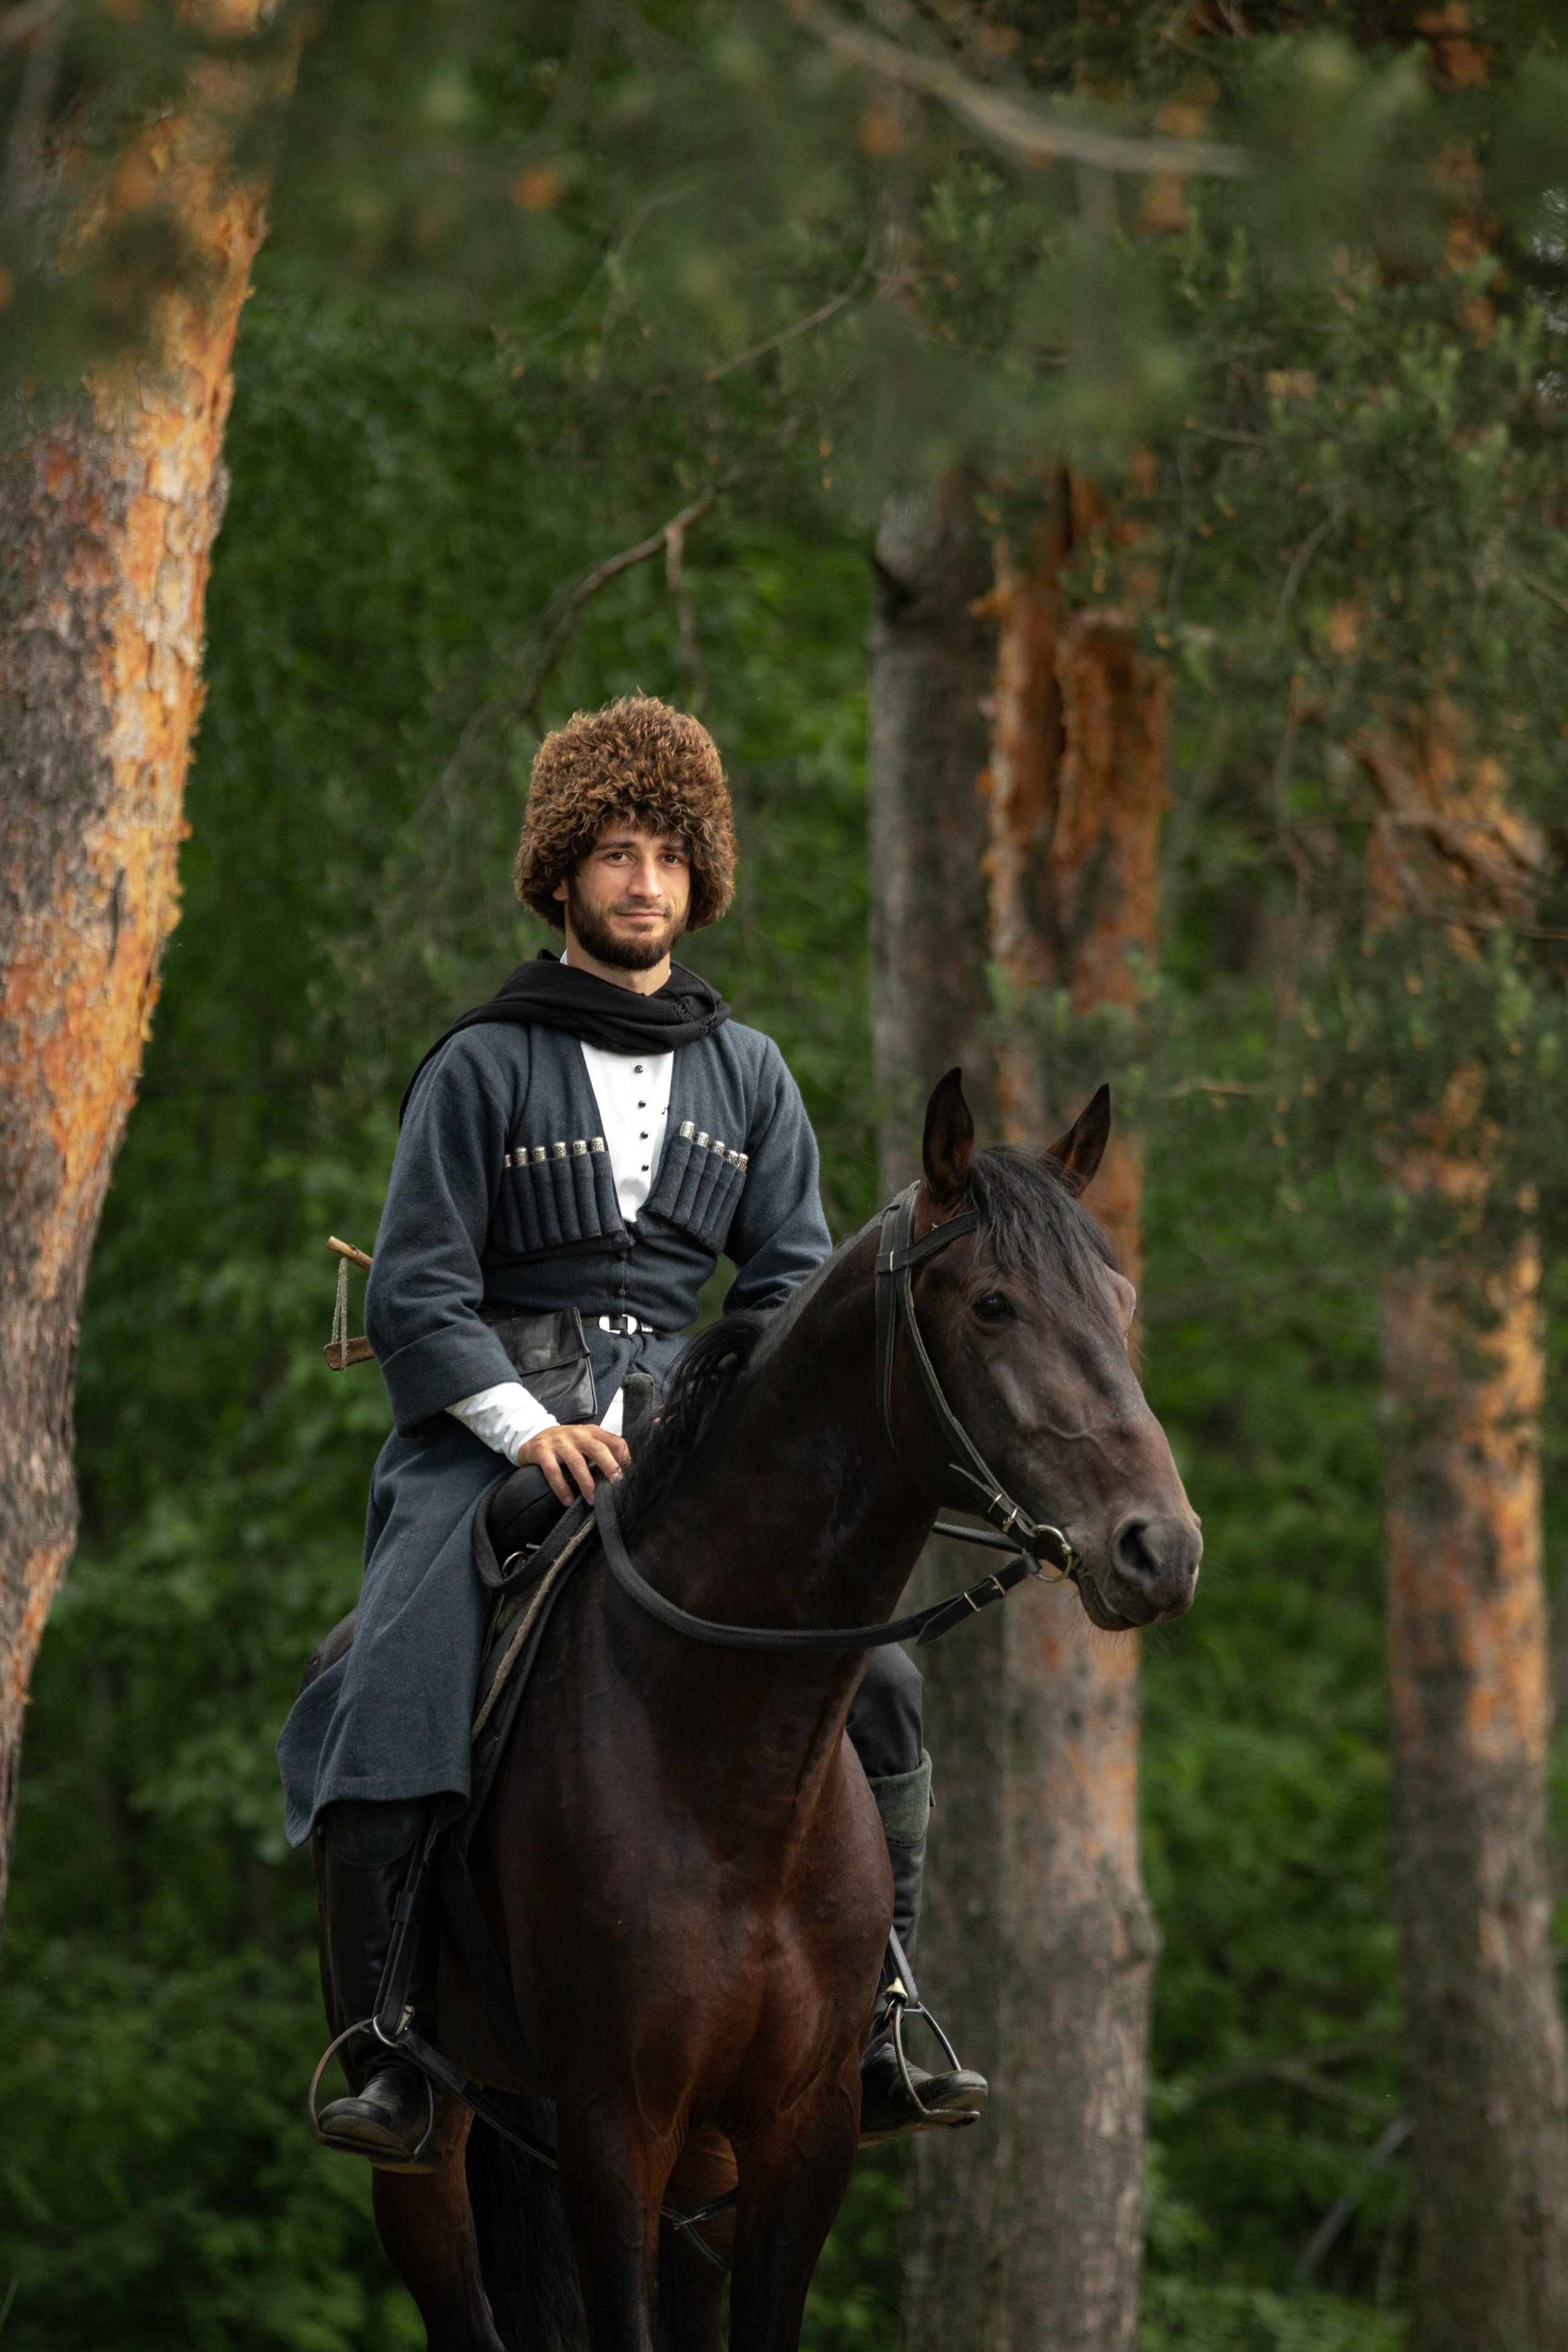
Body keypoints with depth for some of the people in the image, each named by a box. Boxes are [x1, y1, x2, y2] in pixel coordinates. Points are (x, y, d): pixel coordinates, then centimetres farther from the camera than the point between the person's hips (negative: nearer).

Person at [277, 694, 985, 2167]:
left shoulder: (746, 1075, 14)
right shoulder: (484, 1069, 2)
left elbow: (794, 1280, 13)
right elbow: (415, 1297, -2)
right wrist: (530, 1430, -15)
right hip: (491, 1434, -3)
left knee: (871, 1678, -15)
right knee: (387, 1723, -25)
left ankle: (869, 2026, -7)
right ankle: (403, 2049, -18)